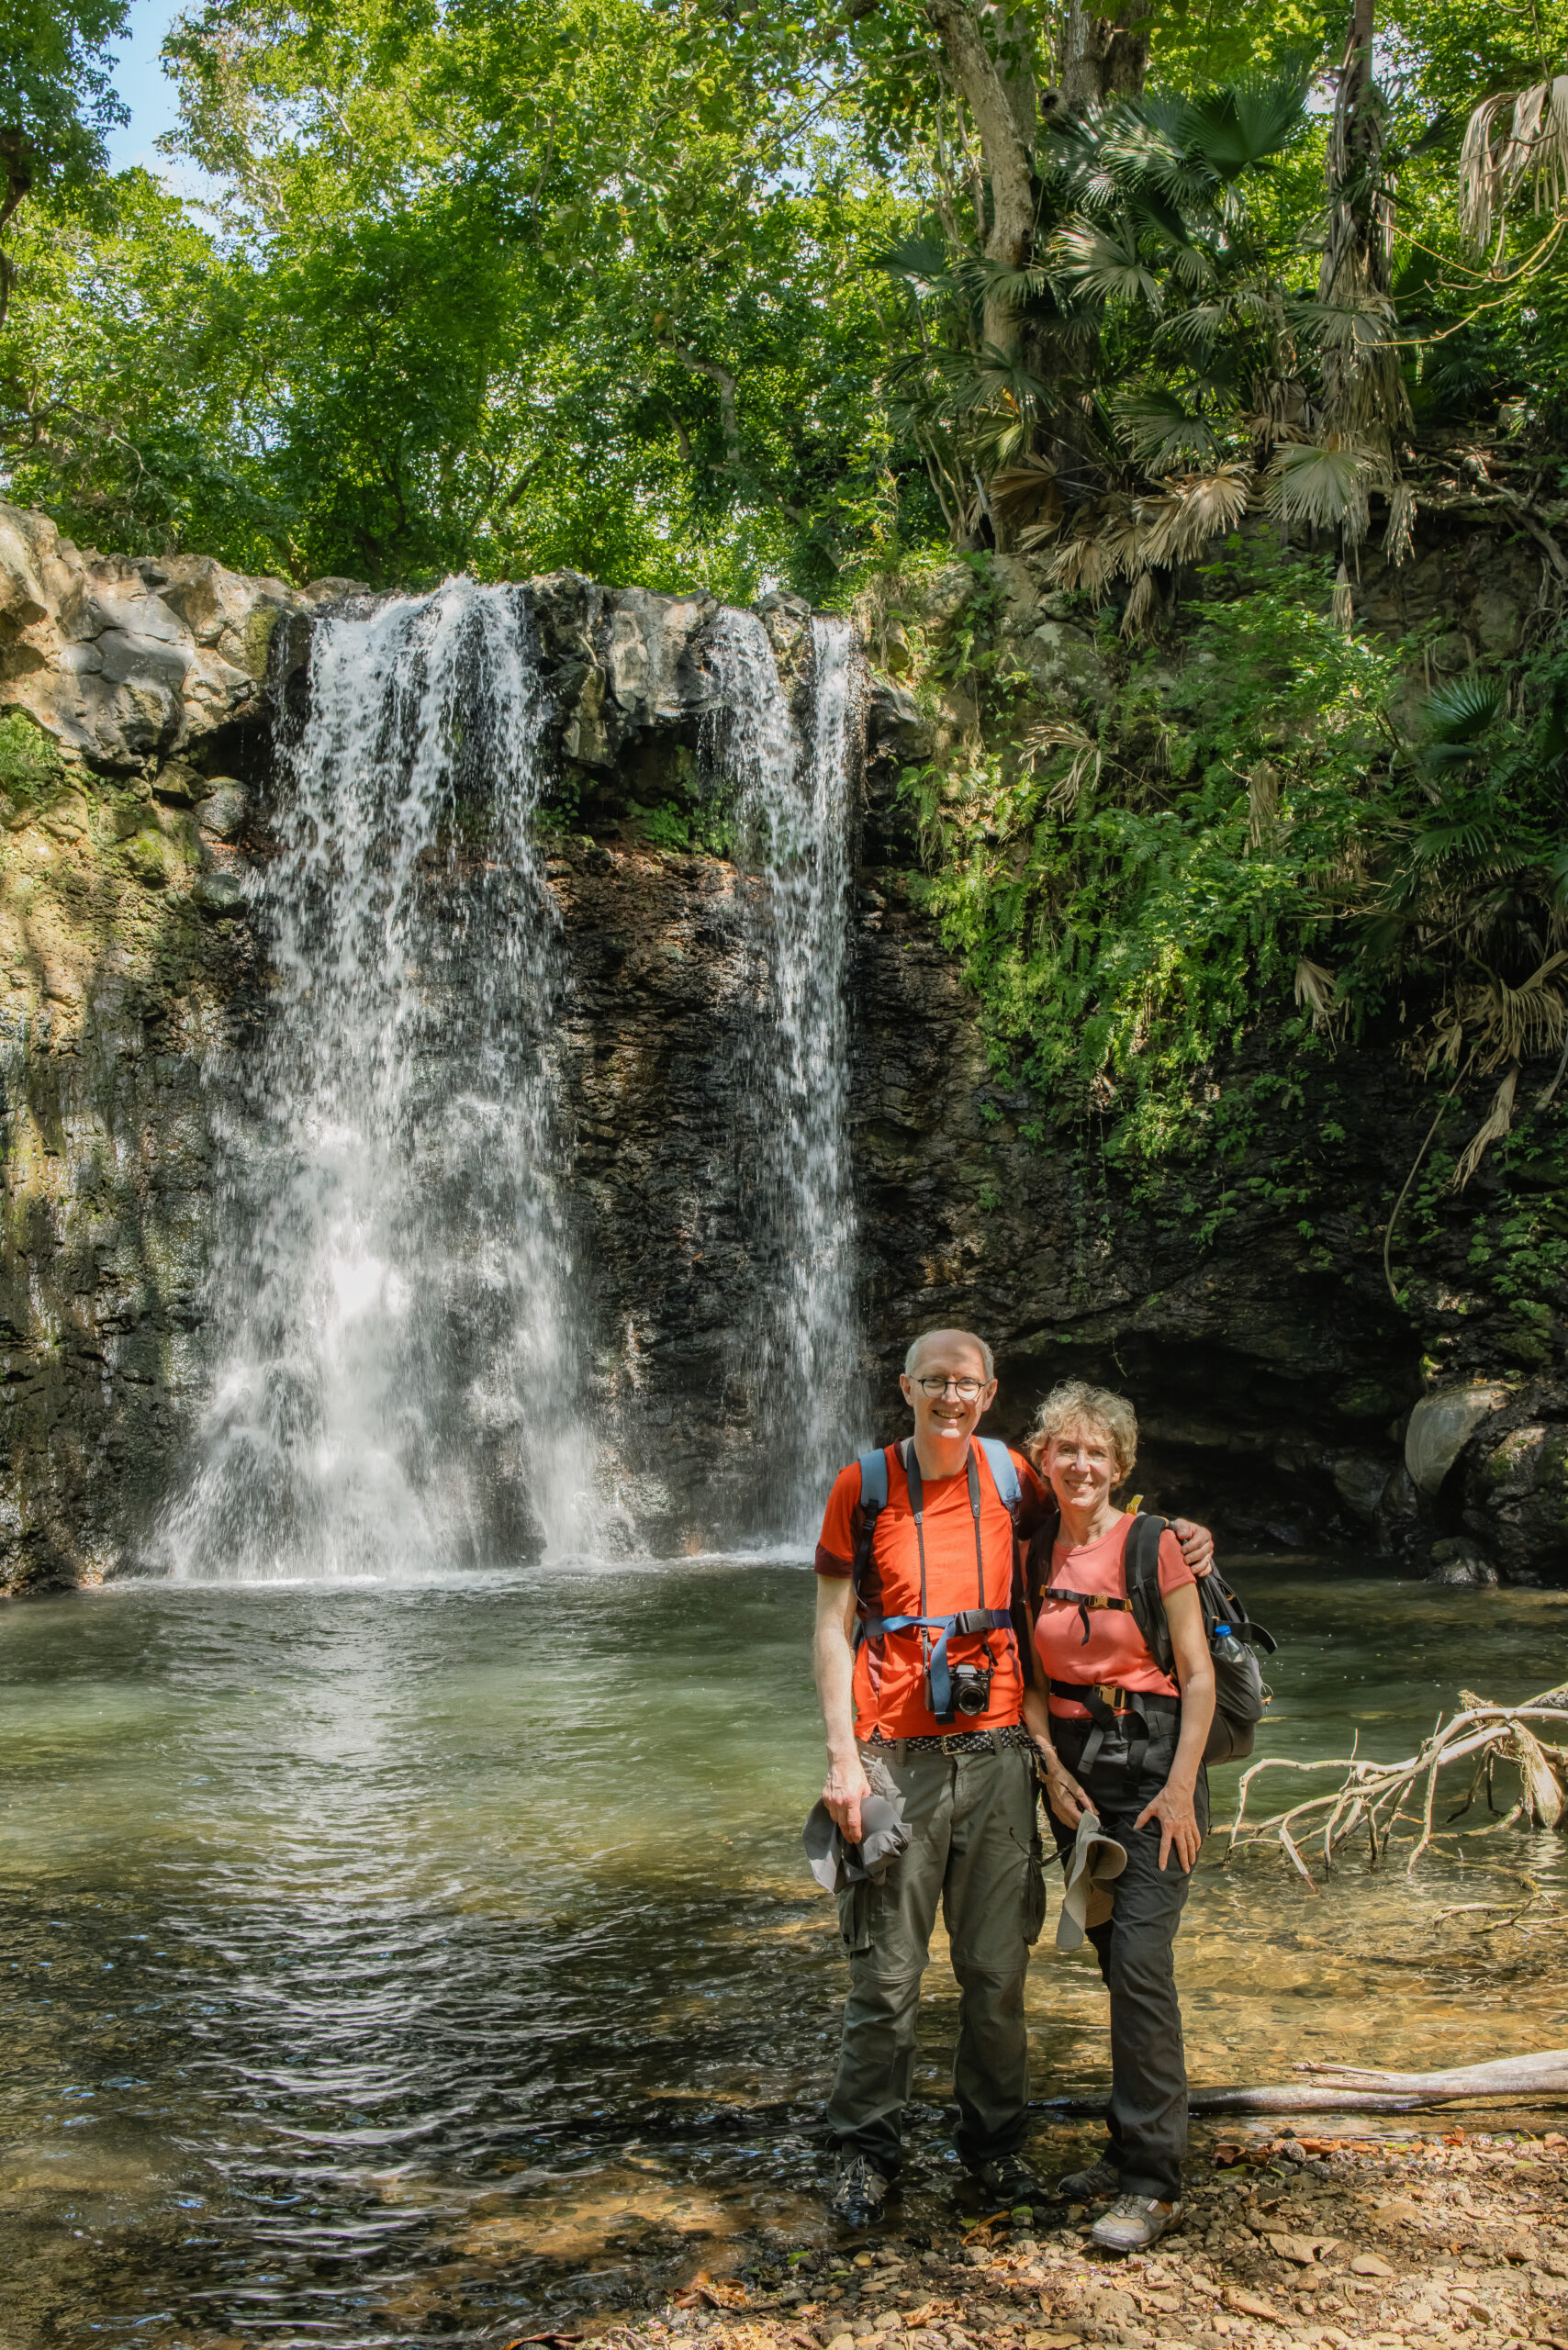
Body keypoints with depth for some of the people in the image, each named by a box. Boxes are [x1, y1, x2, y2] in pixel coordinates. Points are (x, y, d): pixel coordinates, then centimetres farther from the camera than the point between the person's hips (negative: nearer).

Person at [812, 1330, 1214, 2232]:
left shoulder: (1010, 1476, 5)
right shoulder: (864, 1485, -2)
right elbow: (832, 1627, -1)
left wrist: (1183, 1537, 5)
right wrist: (843, 1757, -8)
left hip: (994, 1748, 2)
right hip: (897, 1752, -2)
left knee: (998, 1969, 10)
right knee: (886, 1971, 3)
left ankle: (996, 2141, 28)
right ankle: (869, 2152, 20)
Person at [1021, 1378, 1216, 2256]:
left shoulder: (1155, 1545, -9)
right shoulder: (1036, 1554, 5)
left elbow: (1199, 1677, -8)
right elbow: (1036, 1675, 11)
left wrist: (1179, 1788, -14)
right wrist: (1052, 1765, -2)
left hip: (1152, 1757, -5)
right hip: (1074, 1765, 5)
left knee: (1139, 1961, -11)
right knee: (1113, 1959, 11)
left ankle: (1154, 2182, -3)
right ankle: (1135, 2146, 24)